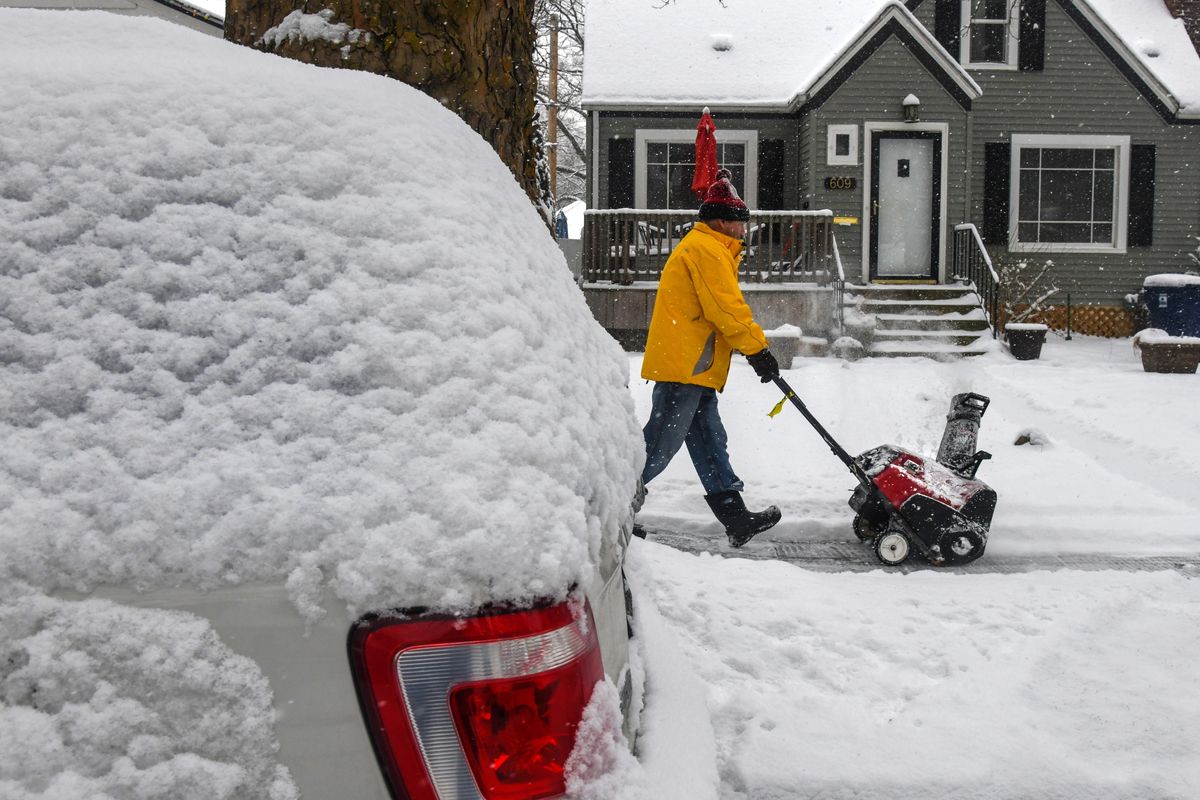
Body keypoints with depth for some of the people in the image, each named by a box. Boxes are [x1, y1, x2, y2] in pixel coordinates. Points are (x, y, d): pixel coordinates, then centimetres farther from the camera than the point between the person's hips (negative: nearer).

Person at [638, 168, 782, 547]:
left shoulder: (710, 249, 24)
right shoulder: (706, 249, -11)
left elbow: (723, 308, 25)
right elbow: (727, 308, -18)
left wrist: (754, 348, 17)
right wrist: (758, 349, -13)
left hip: (694, 367, 11)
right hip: (684, 364, -11)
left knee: (709, 443, 9)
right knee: (660, 445, -7)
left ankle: (736, 518, 12)